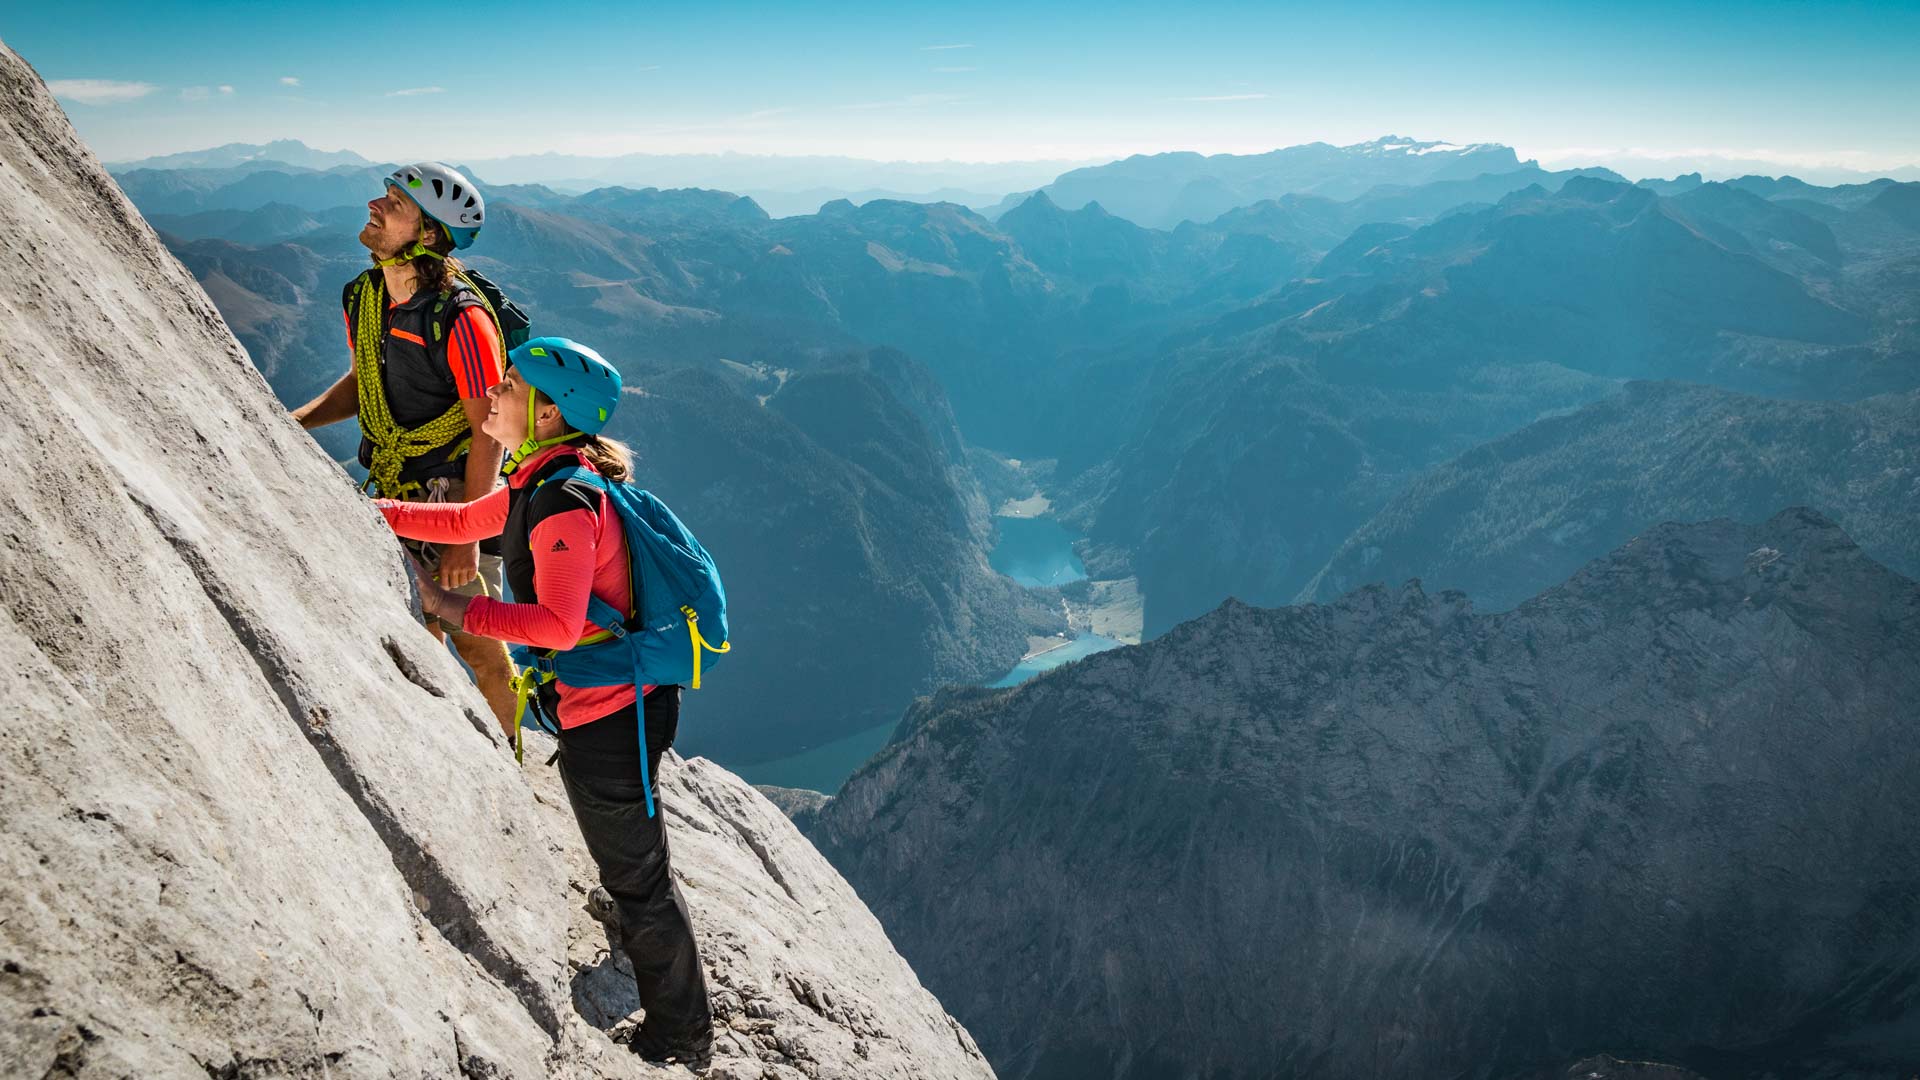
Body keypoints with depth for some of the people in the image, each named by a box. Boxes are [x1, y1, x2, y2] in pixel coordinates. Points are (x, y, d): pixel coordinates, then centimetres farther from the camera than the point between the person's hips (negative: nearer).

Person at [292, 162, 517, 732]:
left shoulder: (460, 318, -24)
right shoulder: (365, 297, -1)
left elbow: (488, 432, -22)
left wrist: (466, 537, -22)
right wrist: (297, 420, -1)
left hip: (458, 496, -7)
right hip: (394, 496, 7)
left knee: (476, 642, 2)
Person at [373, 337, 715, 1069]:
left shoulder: (563, 501, -23)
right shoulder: (541, 480, 8)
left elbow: (557, 623, -30)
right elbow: (463, 522, 23)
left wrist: (459, 610, -22)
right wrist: (373, 511, 19)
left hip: (607, 716, -10)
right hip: (618, 704, 10)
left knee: (637, 877, 6)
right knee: (634, 866, 27)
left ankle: (680, 1041, 25)